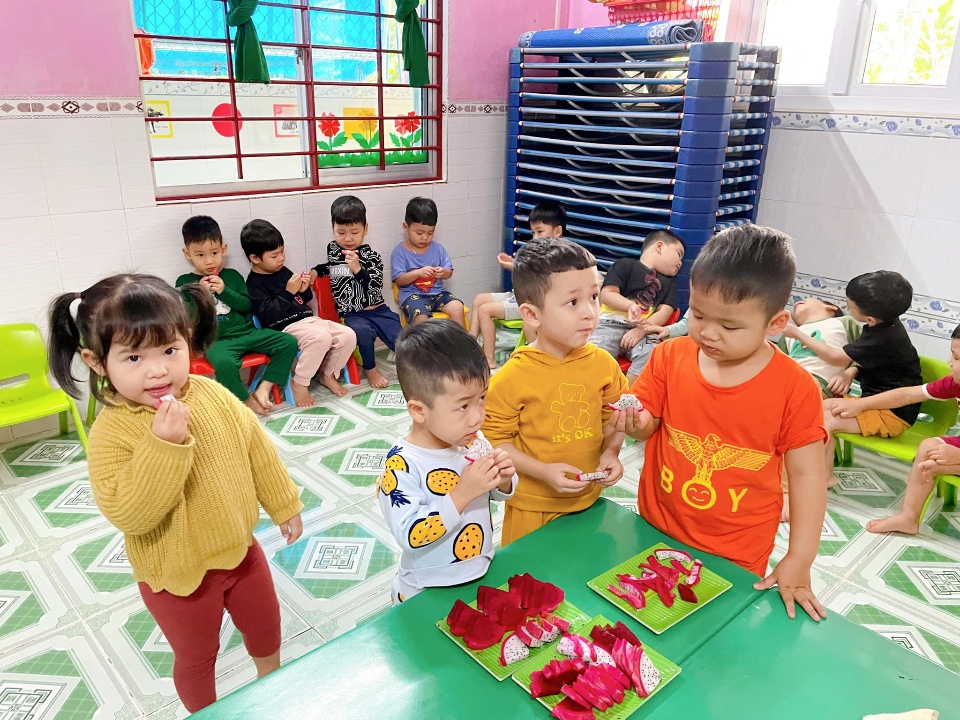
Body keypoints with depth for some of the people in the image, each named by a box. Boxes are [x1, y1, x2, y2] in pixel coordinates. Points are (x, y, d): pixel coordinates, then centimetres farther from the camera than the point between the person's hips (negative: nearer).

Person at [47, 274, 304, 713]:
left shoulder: (213, 395, -13)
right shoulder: (111, 432, -26)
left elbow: (257, 449, -1)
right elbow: (127, 513, -33)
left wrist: (283, 503, 8)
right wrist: (164, 444, -42)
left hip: (239, 547, 5)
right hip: (179, 574, -4)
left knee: (265, 622, 28)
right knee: (196, 657, 20)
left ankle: (273, 678, 59)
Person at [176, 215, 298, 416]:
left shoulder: (232, 276, 13)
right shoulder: (185, 282, 7)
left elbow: (246, 306, 4)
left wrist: (224, 291, -9)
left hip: (246, 332, 4)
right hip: (217, 341, -4)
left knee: (289, 342, -15)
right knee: (224, 364, -39)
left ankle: (263, 389, -14)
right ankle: (247, 400, -14)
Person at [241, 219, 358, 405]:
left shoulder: (283, 271, 15)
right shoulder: (254, 283, -5)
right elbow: (268, 316, -16)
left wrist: (305, 290, 2)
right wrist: (289, 292, -17)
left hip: (309, 319, 7)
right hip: (285, 327, -7)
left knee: (348, 335, -12)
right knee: (321, 337, -36)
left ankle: (328, 375, 10)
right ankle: (299, 383, -17)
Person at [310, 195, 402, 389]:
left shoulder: (372, 256, -4)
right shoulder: (332, 249, 7)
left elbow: (375, 290, -15)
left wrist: (358, 269, -26)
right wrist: (316, 270, 15)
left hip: (377, 310, 0)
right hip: (352, 315, 0)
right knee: (363, 331, -35)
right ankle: (370, 368, -8)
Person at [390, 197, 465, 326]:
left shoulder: (437, 248, 8)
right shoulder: (399, 251, -2)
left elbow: (449, 272, 10)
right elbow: (399, 280, -8)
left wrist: (443, 272, -14)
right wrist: (419, 272, -23)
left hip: (437, 292, 4)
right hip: (412, 294, -4)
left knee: (457, 308, -21)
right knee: (421, 317, -32)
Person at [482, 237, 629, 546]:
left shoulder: (603, 364, -8)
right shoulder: (511, 378, -20)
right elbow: (495, 441, -13)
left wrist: (611, 453, -11)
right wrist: (545, 472, -22)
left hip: (589, 498, 4)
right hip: (533, 507, -3)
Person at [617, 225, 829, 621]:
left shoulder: (795, 388, -15)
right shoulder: (668, 357, -10)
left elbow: (806, 474, -8)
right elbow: (649, 422, 0)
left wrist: (799, 560, -8)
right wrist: (636, 423, -25)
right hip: (655, 530, 3)